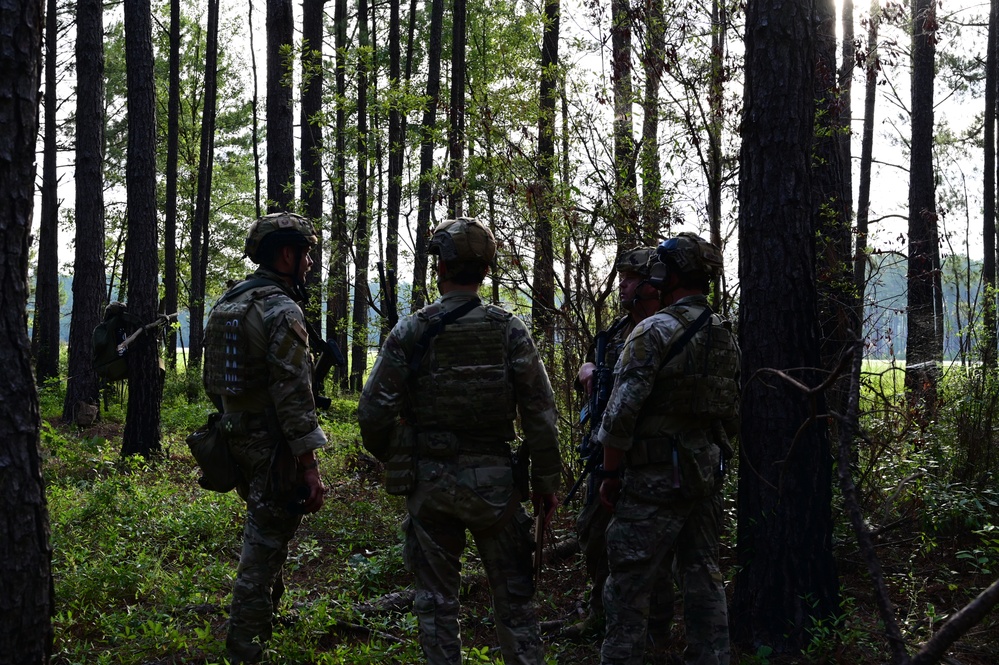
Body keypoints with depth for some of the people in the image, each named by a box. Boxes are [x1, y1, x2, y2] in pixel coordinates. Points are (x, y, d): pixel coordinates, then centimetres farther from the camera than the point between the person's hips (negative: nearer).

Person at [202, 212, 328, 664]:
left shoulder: (228, 302, 11)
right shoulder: (282, 310, -17)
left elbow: (213, 381, 17)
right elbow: (293, 394, -22)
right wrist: (310, 466, -21)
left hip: (238, 440, 9)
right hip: (273, 450, -9)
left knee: (267, 540, 25)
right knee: (263, 553, -3)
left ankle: (265, 623, 39)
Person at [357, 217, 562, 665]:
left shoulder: (410, 332, -5)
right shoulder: (509, 330, -3)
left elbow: (373, 413, -5)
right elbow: (540, 413, -4)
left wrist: (389, 458, 13)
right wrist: (546, 482, 4)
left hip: (430, 479, 0)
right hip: (495, 481, 1)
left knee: (436, 596, 10)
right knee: (513, 595, 10)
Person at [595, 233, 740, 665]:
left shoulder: (654, 332, -14)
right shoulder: (726, 337, 10)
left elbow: (622, 412, -16)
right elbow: (733, 414, 16)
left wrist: (610, 474, -7)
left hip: (657, 478, -8)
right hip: (709, 475, 8)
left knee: (628, 584, -2)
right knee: (703, 576, 14)